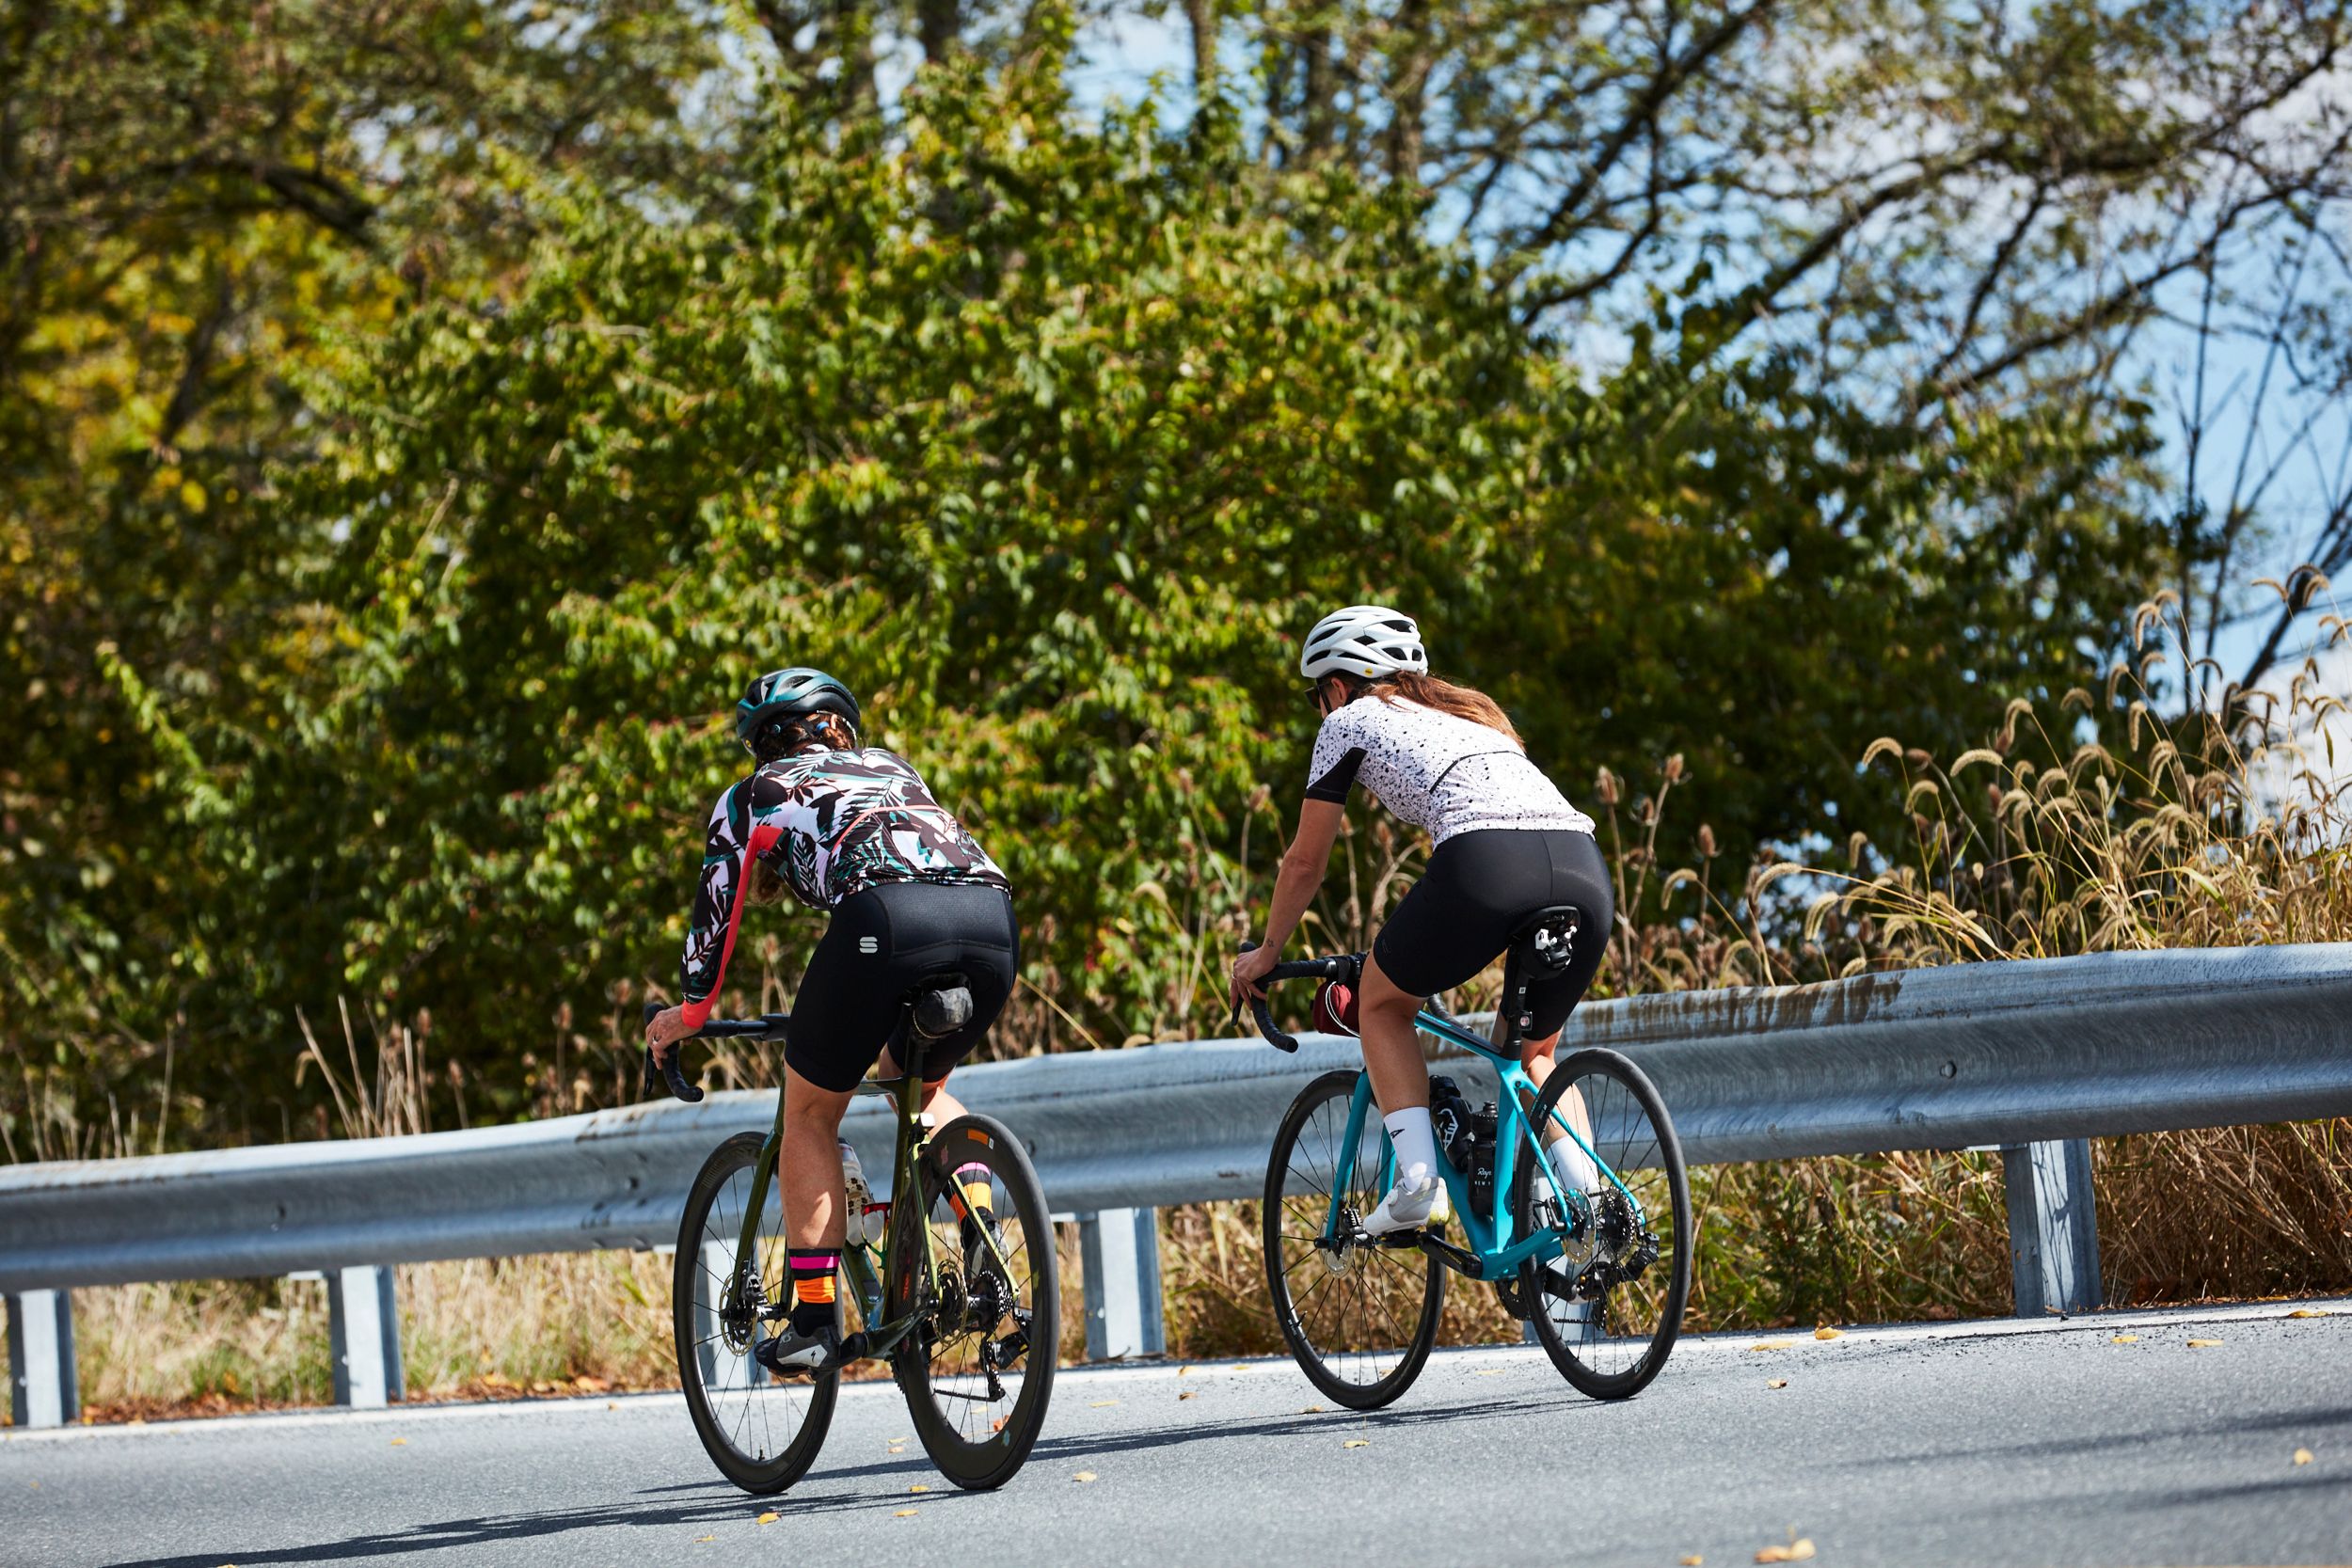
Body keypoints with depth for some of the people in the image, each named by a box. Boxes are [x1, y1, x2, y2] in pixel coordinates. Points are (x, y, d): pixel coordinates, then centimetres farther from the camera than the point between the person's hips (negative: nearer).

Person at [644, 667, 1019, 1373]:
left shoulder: (751, 798, 25)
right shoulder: (891, 766, 37)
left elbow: (717, 912, 29)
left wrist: (689, 1012, 46)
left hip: (883, 918, -4)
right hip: (993, 915, 4)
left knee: (810, 1113, 16)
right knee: (921, 1086, 31)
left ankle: (815, 1319, 8)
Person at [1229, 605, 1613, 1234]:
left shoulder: (1350, 721, 21)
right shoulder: (1465, 711, 38)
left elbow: (1305, 861, 26)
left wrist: (1266, 952, 42)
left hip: (1488, 863, -6)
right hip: (1585, 870, 6)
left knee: (1381, 1003, 21)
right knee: (1536, 1050, 27)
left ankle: (1418, 1178, 4)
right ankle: (1588, 1194, 4)